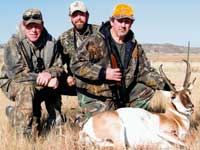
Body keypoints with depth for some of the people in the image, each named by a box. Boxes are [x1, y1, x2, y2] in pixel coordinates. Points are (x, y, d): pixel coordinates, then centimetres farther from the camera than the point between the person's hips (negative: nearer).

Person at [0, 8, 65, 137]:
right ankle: (25, 134, -23)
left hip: (42, 87, 4)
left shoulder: (51, 42, -5)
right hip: (13, 83, -4)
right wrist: (43, 80, -32)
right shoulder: (14, 44, -19)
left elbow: (59, 67, -2)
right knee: (27, 88, -37)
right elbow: (16, 73, -26)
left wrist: (49, 73, -27)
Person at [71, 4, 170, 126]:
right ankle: (83, 119, 17)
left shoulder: (135, 47, 5)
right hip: (96, 98, -5)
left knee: (148, 89, -5)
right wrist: (103, 73, -25)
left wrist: (165, 86, -11)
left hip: (123, 94, 6)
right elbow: (77, 64, -16)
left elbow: (146, 71, 6)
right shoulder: (95, 42, -12)